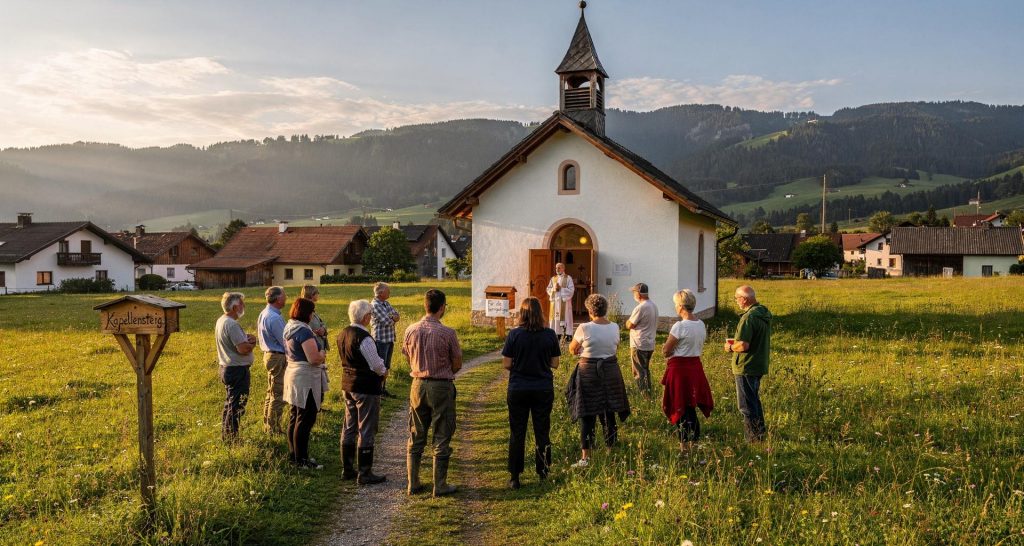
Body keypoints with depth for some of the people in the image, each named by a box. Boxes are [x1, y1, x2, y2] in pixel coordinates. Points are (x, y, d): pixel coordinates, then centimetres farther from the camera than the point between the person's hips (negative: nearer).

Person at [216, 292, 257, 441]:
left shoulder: (221, 321, 10)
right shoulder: (232, 324, -22)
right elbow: (243, 349, -27)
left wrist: (247, 338, 0)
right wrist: (252, 343, -6)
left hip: (226, 368, 11)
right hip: (237, 370, -11)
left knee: (230, 402, 21)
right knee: (236, 405, -1)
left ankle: (226, 434, 31)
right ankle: (231, 437, 7)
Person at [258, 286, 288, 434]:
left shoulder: (264, 313, 9)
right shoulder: (274, 318, -23)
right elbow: (285, 341, -20)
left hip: (269, 354, 10)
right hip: (278, 357, -10)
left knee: (271, 392, 19)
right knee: (278, 395, -2)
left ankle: (267, 424, 28)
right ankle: (274, 428, 5)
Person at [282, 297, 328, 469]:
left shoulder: (289, 328, 9)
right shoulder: (303, 331, -21)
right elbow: (314, 358, -28)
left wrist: (318, 353, 14)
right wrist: (323, 354, -6)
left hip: (292, 374, 10)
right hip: (306, 379, -10)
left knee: (295, 417, 18)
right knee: (305, 420, -3)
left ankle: (293, 454, 28)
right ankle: (301, 460, 2)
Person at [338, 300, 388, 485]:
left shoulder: (342, 335, 5)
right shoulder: (364, 338, -22)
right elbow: (376, 364, -19)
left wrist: (379, 369, 10)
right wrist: (383, 371, 3)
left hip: (347, 384, 9)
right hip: (366, 387, -9)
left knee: (349, 428, 16)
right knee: (366, 431, 0)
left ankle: (348, 469, 26)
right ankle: (365, 474, 6)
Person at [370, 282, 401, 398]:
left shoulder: (386, 303, 13)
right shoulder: (375, 305, -15)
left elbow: (397, 316, 7)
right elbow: (387, 321, -20)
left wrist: (392, 318, -14)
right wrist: (393, 318, 0)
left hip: (390, 339, 9)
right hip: (380, 340, -9)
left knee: (386, 367, 16)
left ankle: (383, 390, 26)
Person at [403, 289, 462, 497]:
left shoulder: (411, 330, -1)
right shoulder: (447, 333, -15)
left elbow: (409, 359, 9)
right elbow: (457, 364, -5)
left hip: (418, 384, 5)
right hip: (441, 386, -4)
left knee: (416, 438, 15)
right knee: (441, 438, 6)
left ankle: (413, 483, 21)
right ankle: (440, 486, 12)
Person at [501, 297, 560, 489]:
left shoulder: (514, 334, -10)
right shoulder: (550, 335, -6)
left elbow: (506, 364, -8)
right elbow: (555, 364, 0)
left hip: (518, 389, -1)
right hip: (543, 389, 1)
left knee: (517, 433, 8)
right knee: (542, 432, 12)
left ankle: (515, 478, 12)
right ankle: (543, 474, 19)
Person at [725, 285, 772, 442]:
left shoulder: (749, 317, -24)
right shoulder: (765, 313, 7)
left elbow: (743, 346, -27)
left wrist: (730, 347, -8)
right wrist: (736, 341, 14)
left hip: (746, 368, -10)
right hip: (760, 365, 10)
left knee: (747, 406, 1)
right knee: (754, 400, 24)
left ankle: (754, 439, 7)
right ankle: (760, 433, 33)